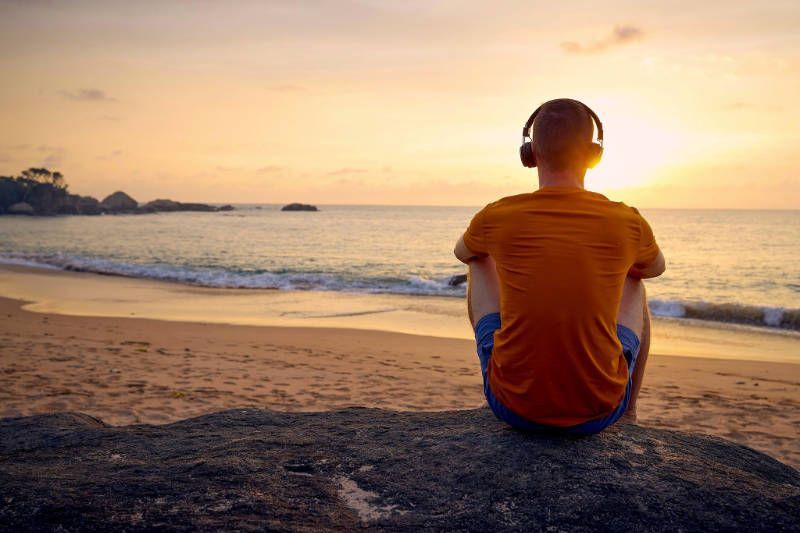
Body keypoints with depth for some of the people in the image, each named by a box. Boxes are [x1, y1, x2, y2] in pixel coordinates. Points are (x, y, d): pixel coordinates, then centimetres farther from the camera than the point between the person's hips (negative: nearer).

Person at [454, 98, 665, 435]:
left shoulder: (496, 218, -10)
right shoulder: (628, 223, -8)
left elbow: (462, 253, 16)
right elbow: (656, 268, 18)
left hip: (514, 406, 0)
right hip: (597, 413, 1)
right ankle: (628, 416, 42)